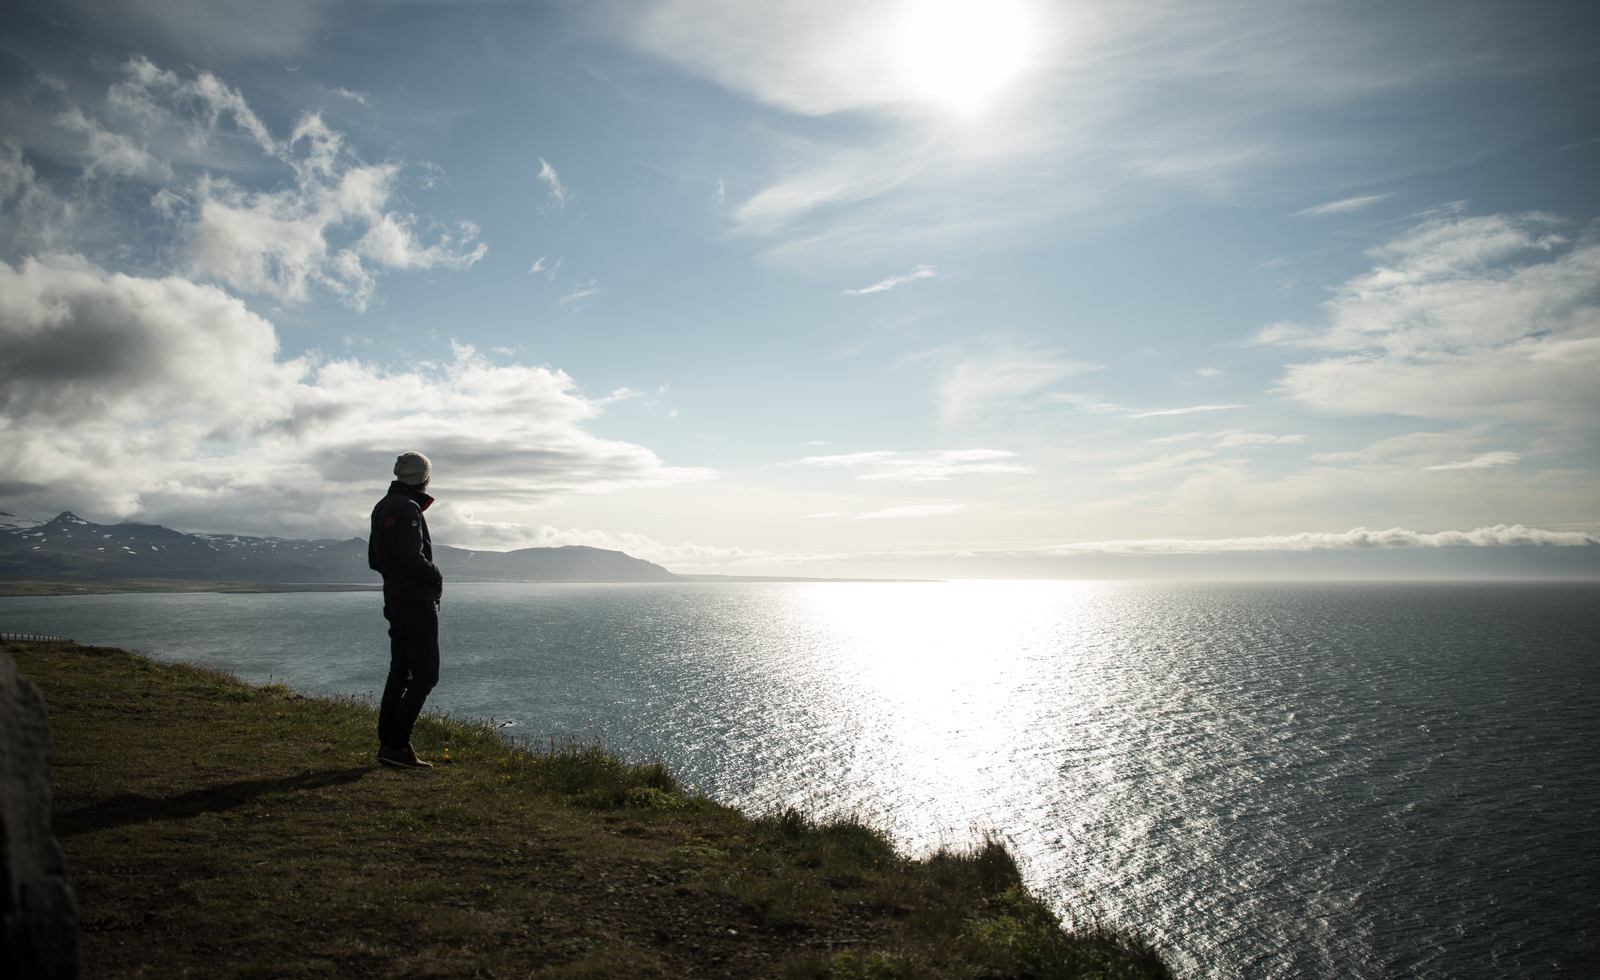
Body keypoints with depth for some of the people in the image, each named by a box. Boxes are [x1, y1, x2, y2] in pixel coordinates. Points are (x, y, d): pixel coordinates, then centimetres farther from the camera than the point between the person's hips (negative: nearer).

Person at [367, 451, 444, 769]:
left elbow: (375, 560, 20)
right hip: (417, 603, -10)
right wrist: (436, 576, -9)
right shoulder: (408, 509, -15)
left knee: (400, 674, 14)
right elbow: (413, 557, -25)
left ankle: (387, 743, 17)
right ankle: (397, 745, -7)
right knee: (425, 675, -6)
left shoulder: (382, 507, 15)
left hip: (395, 601, 10)